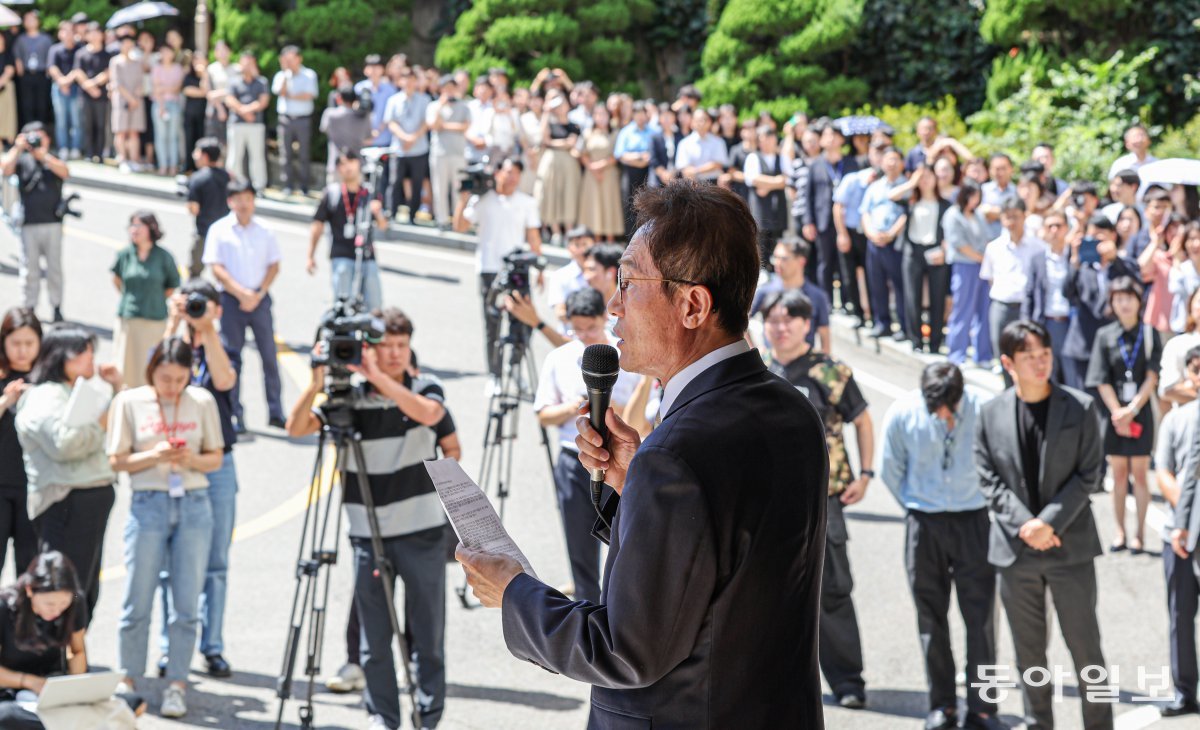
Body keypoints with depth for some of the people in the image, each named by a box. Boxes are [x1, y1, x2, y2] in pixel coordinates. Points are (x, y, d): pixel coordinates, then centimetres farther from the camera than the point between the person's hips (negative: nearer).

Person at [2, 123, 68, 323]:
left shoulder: (55, 160, 10)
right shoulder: (22, 160, 8)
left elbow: (64, 172, -11)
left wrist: (42, 154, -19)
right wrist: (18, 148, -12)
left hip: (53, 223, 0)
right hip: (29, 225, 0)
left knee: (54, 267, 4)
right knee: (29, 269, 1)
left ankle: (57, 307, 11)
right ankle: (29, 309, 7)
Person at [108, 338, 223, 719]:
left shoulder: (202, 402, 5)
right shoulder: (129, 402, 1)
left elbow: (216, 458, 8)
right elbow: (117, 460, 1)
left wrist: (192, 459, -13)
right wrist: (154, 456, -16)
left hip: (194, 505, 1)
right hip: (148, 504, -1)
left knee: (186, 604, 1)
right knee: (137, 602, -1)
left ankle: (176, 685, 8)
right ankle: (128, 681, 12)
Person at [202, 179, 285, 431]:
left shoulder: (264, 231, 6)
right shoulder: (219, 230, -1)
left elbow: (274, 266, 6)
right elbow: (217, 268, -5)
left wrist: (258, 294, -7)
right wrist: (242, 293, -13)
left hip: (259, 298, 2)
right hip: (231, 298, -2)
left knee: (269, 355, 1)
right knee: (232, 357, 2)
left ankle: (275, 413, 6)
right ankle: (235, 416, 7)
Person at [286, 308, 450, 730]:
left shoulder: (426, 389, 2)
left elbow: (428, 413, -21)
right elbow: (296, 428, -8)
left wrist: (378, 378, -25)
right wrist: (317, 383, -23)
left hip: (423, 532, 0)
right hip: (368, 533, 1)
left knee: (427, 634, 4)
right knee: (374, 635, 6)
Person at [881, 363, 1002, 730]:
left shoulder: (986, 409, -15)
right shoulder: (902, 414, -11)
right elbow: (891, 472, 4)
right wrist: (914, 510, 10)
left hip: (974, 520, -1)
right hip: (924, 523, 1)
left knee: (980, 616, -3)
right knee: (931, 619, 6)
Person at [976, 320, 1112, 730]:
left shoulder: (1080, 408, -3)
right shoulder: (992, 413, 2)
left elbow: (1090, 476, -5)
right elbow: (989, 480, 1)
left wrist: (1049, 522, -15)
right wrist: (1023, 525, -13)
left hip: (1070, 546, -2)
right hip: (1015, 547, 2)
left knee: (1085, 647, 2)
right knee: (1029, 651, 10)